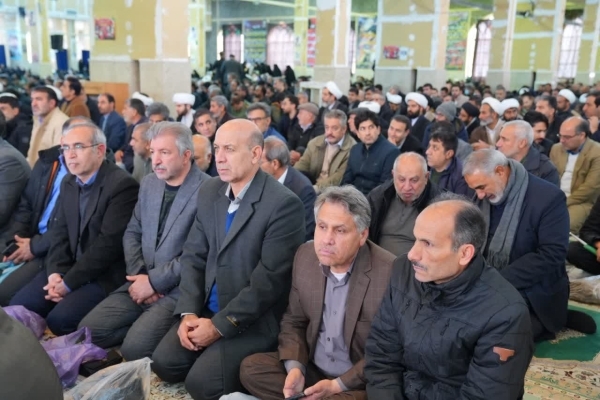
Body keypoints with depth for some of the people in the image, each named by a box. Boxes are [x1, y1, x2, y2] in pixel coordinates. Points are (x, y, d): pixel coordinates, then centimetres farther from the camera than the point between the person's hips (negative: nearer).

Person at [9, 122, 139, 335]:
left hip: (104, 275, -8)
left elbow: (109, 243, -22)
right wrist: (55, 272, -8)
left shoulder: (122, 185, -18)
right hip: (68, 268, 8)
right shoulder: (68, 183, 11)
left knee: (60, 318, -24)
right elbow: (60, 232, 11)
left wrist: (69, 282, -18)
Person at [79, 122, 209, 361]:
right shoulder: (149, 183, 10)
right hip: (141, 283, 7)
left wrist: (154, 281, -14)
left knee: (135, 347, -23)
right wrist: (138, 276, -3)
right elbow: (132, 233, 13)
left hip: (177, 291, -7)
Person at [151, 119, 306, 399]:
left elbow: (270, 278, -21)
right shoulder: (209, 192, 3)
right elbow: (193, 255, 6)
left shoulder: (284, 204, -20)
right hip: (206, 309, 6)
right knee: (164, 363, -4)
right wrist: (188, 312, -7)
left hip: (255, 318, -6)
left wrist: (220, 325, -17)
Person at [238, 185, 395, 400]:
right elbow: (294, 320, 6)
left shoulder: (390, 273, -23)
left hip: (359, 382, -5)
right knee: (251, 368, -10)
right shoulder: (305, 255, -4)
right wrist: (295, 367, -11)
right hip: (311, 367, 6)